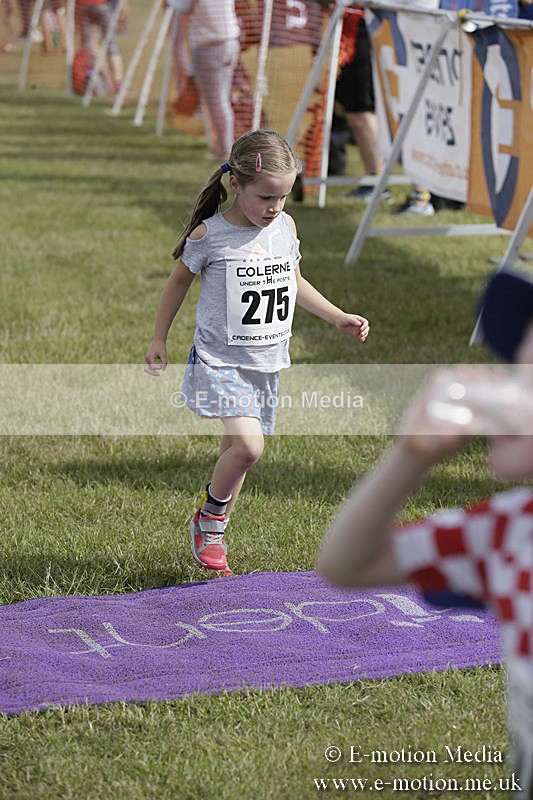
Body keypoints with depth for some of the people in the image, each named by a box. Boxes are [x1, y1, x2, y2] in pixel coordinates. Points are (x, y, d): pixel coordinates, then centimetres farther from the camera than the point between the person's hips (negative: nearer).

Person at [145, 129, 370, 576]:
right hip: (220, 360, -5)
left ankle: (212, 537, 29)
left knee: (235, 450, 12)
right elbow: (180, 279, 5)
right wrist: (159, 339, 10)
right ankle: (210, 519, 4)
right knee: (248, 444, -21)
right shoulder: (209, 234, -12)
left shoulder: (285, 228, 3)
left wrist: (339, 318, 12)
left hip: (266, 365, 5)